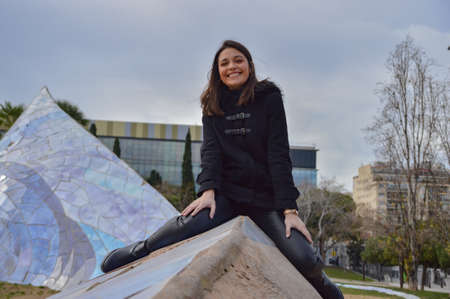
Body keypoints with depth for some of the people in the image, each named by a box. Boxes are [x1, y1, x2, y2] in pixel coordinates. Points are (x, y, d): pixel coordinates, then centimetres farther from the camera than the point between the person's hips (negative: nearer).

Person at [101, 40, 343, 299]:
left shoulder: (269, 97, 0)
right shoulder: (213, 106, 10)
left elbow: (279, 153, -8)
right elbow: (211, 150, -3)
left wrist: (289, 208, -16)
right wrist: (208, 189, -22)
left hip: (266, 195, -1)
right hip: (227, 191, 1)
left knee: (302, 258, -22)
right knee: (192, 224, -31)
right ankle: (142, 250, -6)